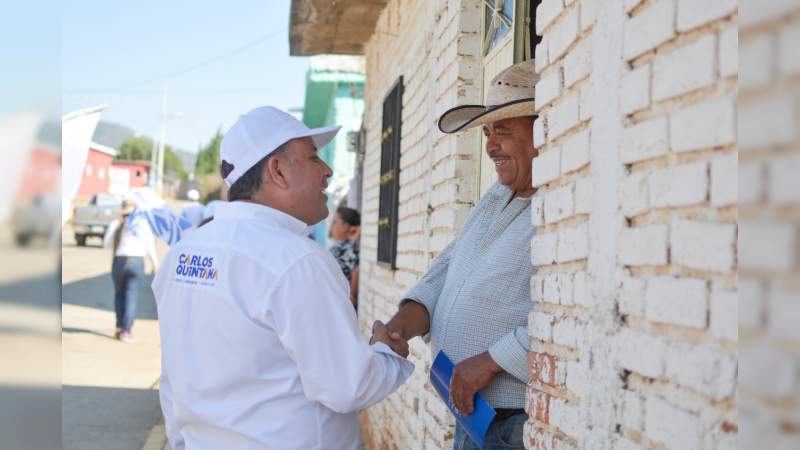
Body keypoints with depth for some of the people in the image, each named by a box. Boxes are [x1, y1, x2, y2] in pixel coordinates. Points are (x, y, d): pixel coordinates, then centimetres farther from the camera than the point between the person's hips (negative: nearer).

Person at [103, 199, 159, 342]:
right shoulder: (142, 223, -2)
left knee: (119, 294, 20)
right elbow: (150, 245, -1)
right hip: (136, 263, -2)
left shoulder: (115, 224, 4)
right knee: (131, 297, -1)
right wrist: (155, 263, 8)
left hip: (118, 261, 2)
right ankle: (125, 331, -7)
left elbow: (107, 244, 14)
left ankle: (119, 327, 17)